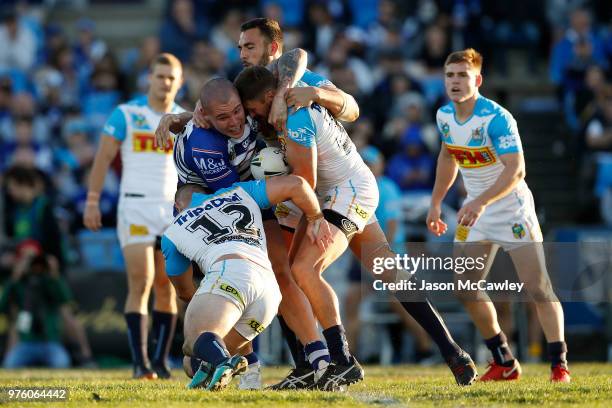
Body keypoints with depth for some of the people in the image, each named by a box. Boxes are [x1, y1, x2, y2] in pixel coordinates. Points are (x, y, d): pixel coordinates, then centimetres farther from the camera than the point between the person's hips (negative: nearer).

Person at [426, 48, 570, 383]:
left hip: (511, 208, -7)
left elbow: (516, 170, -31)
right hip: (475, 209, 7)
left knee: (537, 286, -11)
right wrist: (435, 203, 17)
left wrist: (481, 202, -43)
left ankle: (559, 364, 0)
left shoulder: (496, 118, -23)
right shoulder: (444, 116, 0)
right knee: (464, 288, 1)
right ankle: (504, 363, 13)